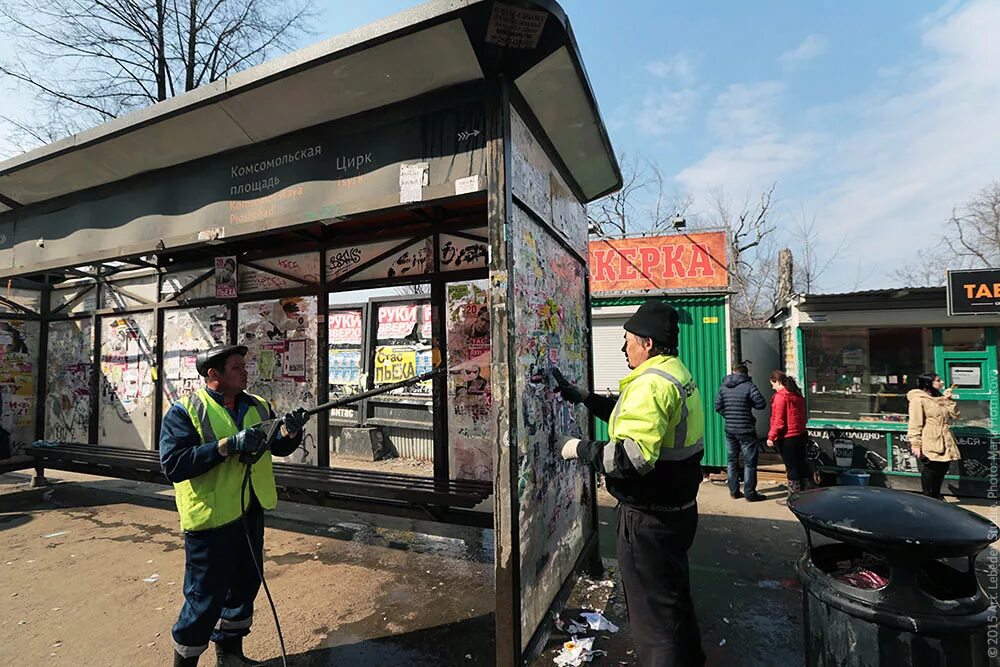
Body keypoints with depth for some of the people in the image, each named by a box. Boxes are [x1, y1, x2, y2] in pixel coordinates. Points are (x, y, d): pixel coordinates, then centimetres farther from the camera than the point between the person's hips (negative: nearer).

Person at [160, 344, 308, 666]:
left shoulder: (257, 406, 4)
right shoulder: (184, 411, -12)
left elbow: (279, 448, 7)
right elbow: (173, 465, -22)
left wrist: (291, 431, -15)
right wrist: (228, 445, -29)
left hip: (251, 513, 6)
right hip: (211, 518, -6)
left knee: (246, 584, 20)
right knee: (206, 597, 5)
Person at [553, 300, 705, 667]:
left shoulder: (652, 383, -26)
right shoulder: (677, 373, 8)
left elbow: (632, 456, -35)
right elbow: (637, 417, 19)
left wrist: (578, 449, -22)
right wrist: (584, 397, 15)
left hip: (650, 519, -11)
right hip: (678, 508, 11)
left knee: (652, 610, 7)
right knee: (674, 595, 29)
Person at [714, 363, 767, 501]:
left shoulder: (723, 386, 5)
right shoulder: (749, 386, -10)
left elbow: (718, 406, 3)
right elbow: (761, 404, -14)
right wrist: (749, 403, 5)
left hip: (730, 429, 5)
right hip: (746, 430, -5)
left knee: (732, 460, 15)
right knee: (749, 462, 5)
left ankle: (734, 491, 20)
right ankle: (750, 493, 9)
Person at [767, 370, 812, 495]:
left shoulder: (780, 396, -17)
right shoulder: (797, 394, 10)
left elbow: (779, 420, -19)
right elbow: (802, 415, 17)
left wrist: (771, 436, -14)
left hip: (787, 438, -8)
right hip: (801, 435, 8)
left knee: (791, 467, 0)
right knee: (802, 464, 16)